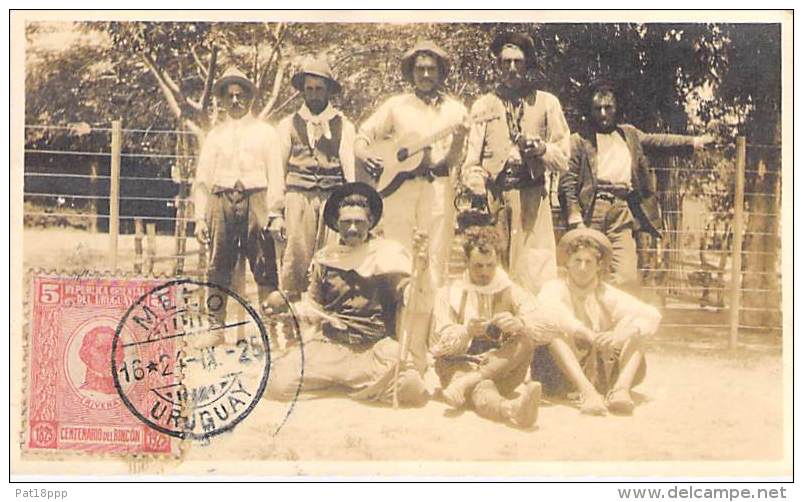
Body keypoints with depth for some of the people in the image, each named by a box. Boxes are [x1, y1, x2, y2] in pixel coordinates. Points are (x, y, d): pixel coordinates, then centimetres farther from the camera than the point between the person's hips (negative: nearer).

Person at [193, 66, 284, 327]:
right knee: (218, 271, 2)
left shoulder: (265, 131, 12)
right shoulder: (214, 135, 17)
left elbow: (275, 175, 5)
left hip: (255, 201, -2)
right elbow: (201, 180, 14)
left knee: (265, 270, -6)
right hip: (221, 201, 2)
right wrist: (200, 218, 5)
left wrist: (274, 213, -5)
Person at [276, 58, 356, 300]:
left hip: (333, 196, 0)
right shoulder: (289, 124, 14)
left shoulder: (343, 125, 13)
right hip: (299, 196, 0)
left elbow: (350, 167, 5)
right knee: (296, 255, -7)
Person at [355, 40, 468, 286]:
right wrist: (365, 156, -13)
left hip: (437, 188, 0)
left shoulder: (454, 109, 10)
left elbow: (453, 161, 4)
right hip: (397, 186, 0)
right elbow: (362, 137, 8)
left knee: (435, 260, -1)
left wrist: (459, 140, -17)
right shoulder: (396, 105, 10)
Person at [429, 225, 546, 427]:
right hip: (460, 366, -2)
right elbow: (442, 342, -1)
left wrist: (519, 324, -27)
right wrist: (466, 332, -24)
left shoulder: (510, 291, 16)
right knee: (482, 389, -37)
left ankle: (465, 383, -40)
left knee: (526, 340, -28)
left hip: (502, 369, 2)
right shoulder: (449, 293, 13)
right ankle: (513, 409, -71)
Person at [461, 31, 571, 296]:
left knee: (535, 274, -9)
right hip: (493, 196, 1)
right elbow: (471, 160, 9)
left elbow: (563, 159, 11)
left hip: (532, 197, -1)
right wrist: (477, 190, -8)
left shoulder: (547, 103, 15)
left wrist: (542, 149, -9)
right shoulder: (483, 105, 17)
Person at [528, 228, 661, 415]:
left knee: (637, 331, -12)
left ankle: (622, 388, -35)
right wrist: (587, 334, -38)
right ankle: (587, 391, -44)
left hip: (599, 373, 3)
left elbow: (652, 316, -8)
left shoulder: (606, 294, 6)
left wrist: (619, 335, -28)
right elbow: (548, 310, -25)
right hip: (561, 375, -2)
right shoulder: (555, 288, 0)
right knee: (554, 327, -28)